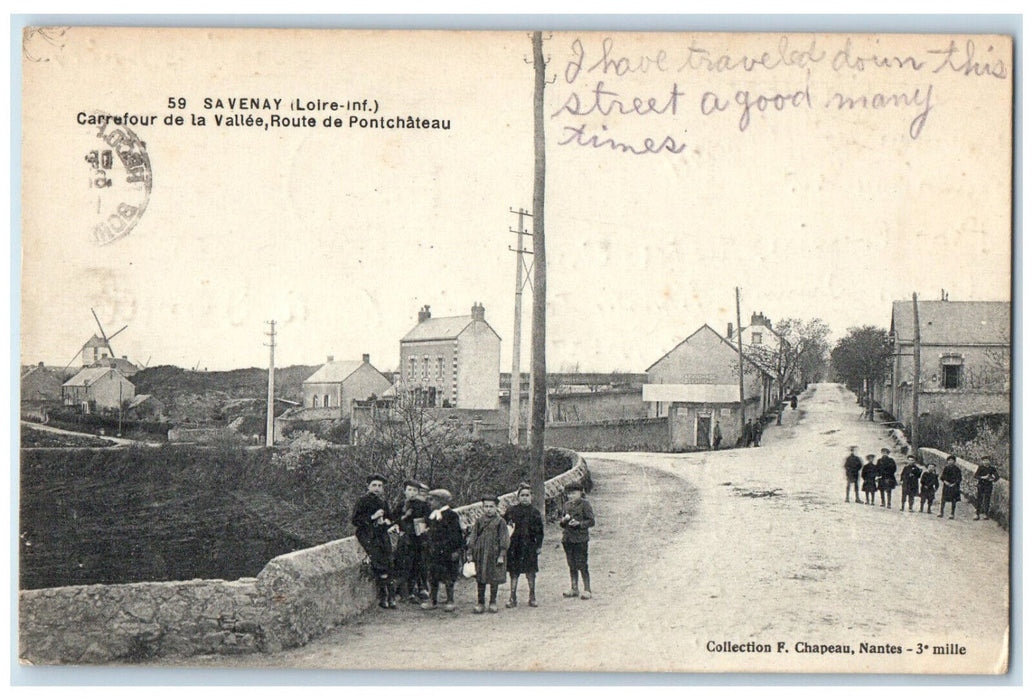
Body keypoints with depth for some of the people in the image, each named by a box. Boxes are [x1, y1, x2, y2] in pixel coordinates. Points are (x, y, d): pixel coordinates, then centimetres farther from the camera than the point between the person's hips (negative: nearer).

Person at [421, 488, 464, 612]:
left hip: (446, 552, -7)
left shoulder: (451, 515, -10)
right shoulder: (432, 516, 13)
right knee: (432, 576, 9)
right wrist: (427, 545, 15)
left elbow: (455, 535, -11)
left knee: (448, 577, -1)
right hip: (433, 552, 7)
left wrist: (454, 551, -15)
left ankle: (450, 601, 8)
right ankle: (433, 601, 16)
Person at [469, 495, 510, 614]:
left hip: (494, 554, -2)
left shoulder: (500, 522, -2)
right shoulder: (479, 521, 6)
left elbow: (504, 539, -3)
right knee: (480, 578, 5)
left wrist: (501, 555, -8)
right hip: (480, 554, 2)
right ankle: (480, 603, 13)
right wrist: (471, 553, 6)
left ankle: (493, 602, 15)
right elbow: (473, 537, 10)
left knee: (494, 578, 4)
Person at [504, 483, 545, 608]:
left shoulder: (534, 512, 4)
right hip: (514, 545, 0)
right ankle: (512, 598, 7)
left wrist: (539, 545, 2)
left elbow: (540, 530, 7)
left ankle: (531, 598, 14)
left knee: (531, 572, 4)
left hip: (530, 546, 0)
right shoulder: (511, 511, 2)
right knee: (513, 572, 2)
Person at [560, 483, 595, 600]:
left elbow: (591, 521, -6)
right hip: (568, 539, 6)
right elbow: (561, 523, 20)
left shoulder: (584, 504, -4)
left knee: (582, 565, -6)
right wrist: (563, 521, -3)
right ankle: (574, 589, 20)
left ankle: (587, 590, 1)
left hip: (580, 539, -6)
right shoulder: (566, 505, 13)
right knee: (572, 565, 11)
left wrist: (579, 523, -18)